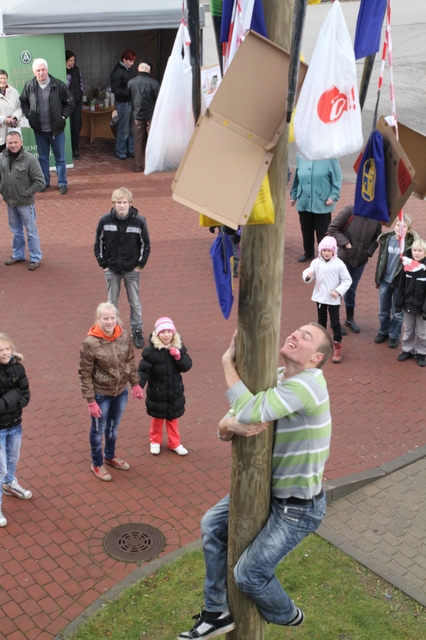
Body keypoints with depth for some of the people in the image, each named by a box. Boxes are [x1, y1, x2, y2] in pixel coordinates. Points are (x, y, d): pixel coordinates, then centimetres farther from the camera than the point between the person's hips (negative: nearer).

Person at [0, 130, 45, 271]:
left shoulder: (30, 159, -17)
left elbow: (40, 182, -15)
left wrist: (26, 193, -15)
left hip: (25, 203, -5)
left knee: (31, 232, 6)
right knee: (16, 231, 20)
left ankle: (35, 258, 19)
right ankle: (18, 255, 36)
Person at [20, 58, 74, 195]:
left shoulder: (58, 85, -10)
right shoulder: (29, 86, -3)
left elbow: (69, 102, -1)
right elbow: (23, 102, 13)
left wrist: (63, 116, -5)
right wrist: (29, 115, 3)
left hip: (56, 128, -2)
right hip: (39, 129, 3)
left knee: (60, 157, 5)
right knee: (42, 157, 14)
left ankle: (63, 183, 15)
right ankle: (44, 182, 25)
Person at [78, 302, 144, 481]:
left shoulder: (123, 335, -11)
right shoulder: (90, 343, -24)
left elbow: (130, 361, 4)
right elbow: (85, 375, -18)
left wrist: (135, 384, 6)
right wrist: (91, 401, -17)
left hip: (121, 391, 5)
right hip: (101, 394, -4)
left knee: (114, 427, 25)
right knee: (98, 430, 17)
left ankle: (110, 456, 50)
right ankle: (97, 464, 39)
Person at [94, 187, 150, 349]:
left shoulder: (139, 221, -13)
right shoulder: (105, 220, -10)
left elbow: (145, 244, -1)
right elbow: (98, 244, 1)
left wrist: (140, 264, -4)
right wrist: (103, 264, -1)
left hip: (132, 270, -1)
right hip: (112, 270, 1)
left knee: (135, 302, 9)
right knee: (112, 302, 12)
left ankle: (137, 331, 24)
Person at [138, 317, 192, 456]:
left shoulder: (179, 347, -10)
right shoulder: (151, 350, -21)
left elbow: (187, 366, -7)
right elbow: (144, 370, -19)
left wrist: (179, 357, -25)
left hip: (174, 391, 3)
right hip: (157, 392, -3)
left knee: (173, 418, 20)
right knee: (157, 418, 18)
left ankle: (174, 443, 38)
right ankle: (155, 441, 41)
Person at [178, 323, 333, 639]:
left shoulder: (309, 383, -29)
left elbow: (249, 412, -41)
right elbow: (224, 425, -3)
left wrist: (229, 361, -27)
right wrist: (233, 426, -29)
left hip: (299, 506, -9)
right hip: (268, 489, 9)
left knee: (250, 574, -2)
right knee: (213, 526, 15)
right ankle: (217, 613, 28)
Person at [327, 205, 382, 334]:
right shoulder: (350, 211, -18)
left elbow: (376, 237, 9)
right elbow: (332, 228, -14)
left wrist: (369, 252, -4)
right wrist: (345, 243, -20)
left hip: (360, 260, 4)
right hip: (342, 258, -4)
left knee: (351, 290, 18)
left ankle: (350, 319, 36)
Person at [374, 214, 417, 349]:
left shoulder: (411, 242, -15)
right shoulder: (386, 239, -4)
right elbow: (380, 259, 5)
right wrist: (377, 279, 9)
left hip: (400, 283, -3)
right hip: (385, 281, 3)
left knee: (397, 313, 10)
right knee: (383, 310, 18)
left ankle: (394, 335, 28)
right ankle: (383, 331, 38)